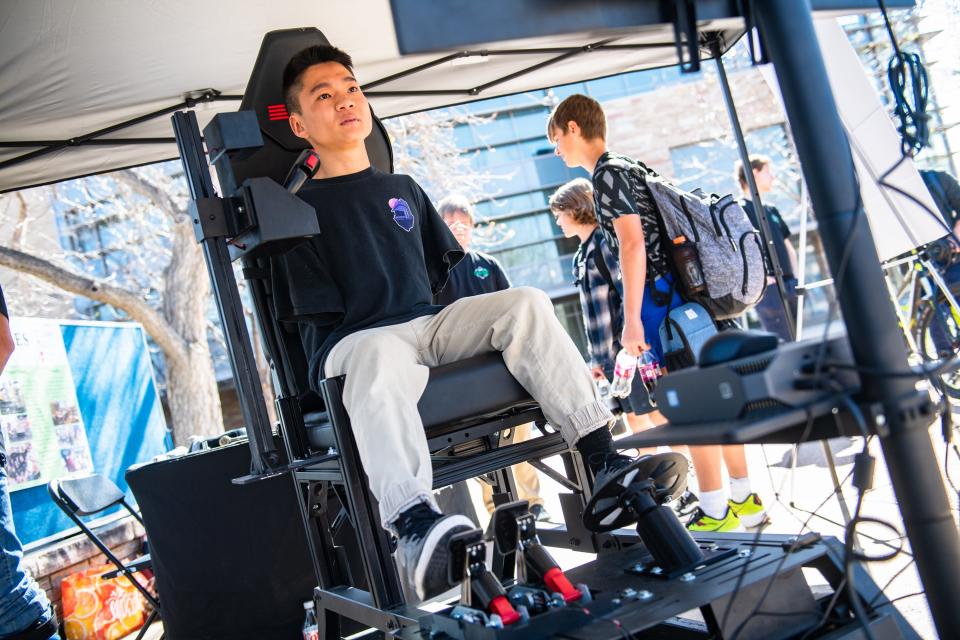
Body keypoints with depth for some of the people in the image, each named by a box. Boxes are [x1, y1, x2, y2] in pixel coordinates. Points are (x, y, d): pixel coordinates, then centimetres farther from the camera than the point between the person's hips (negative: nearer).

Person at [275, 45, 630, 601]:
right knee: (379, 355, -41)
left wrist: (495, 318, 11)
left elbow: (448, 267, 25)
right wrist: (332, 359, -13)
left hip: (430, 323, 5)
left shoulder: (404, 189, 24)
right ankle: (414, 522, -62)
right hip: (355, 341, -5)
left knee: (526, 303, -20)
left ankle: (602, 457, -29)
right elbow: (316, 316, 2)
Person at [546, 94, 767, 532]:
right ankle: (745, 500, 20)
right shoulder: (629, 167, 22)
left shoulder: (607, 174, -8)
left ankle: (716, 512, 2)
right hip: (684, 289, 10)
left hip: (660, 295, -10)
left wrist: (632, 319, -19)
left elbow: (632, 245, -17)